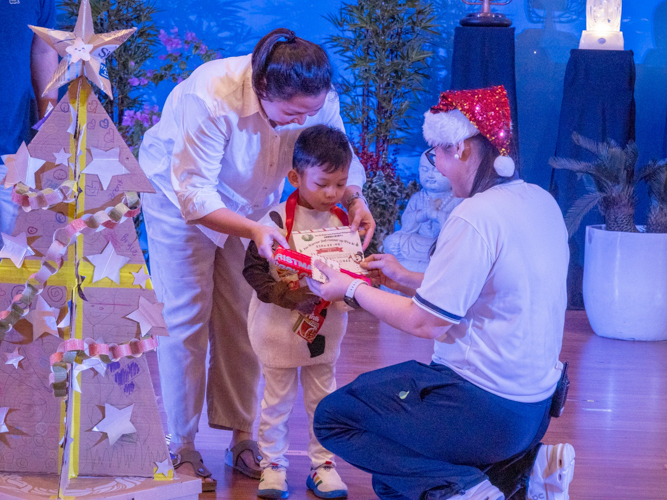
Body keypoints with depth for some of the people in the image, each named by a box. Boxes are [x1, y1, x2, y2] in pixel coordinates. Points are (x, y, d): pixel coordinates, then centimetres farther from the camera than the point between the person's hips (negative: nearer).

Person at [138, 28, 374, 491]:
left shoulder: (319, 99, -26)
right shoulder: (212, 98, -41)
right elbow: (194, 195, -38)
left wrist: (356, 199, -31)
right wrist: (254, 230, -49)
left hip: (248, 201, 4)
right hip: (178, 193, -4)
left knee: (240, 319, 3)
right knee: (186, 318, -2)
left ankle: (242, 438, 11)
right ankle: (181, 451, 4)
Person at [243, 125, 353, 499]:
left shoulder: (343, 221, 0)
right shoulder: (278, 221, -15)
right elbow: (254, 269, -16)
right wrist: (290, 297, -26)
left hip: (325, 329, 4)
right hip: (280, 328, -4)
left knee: (323, 398, 12)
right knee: (278, 399, 8)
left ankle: (323, 464, 23)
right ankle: (273, 465, 20)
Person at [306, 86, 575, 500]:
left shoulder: (476, 217, -21)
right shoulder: (541, 202, 5)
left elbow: (426, 323, -16)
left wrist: (352, 289, -2)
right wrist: (405, 279, 19)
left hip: (489, 411, -9)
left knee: (333, 416, 5)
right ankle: (524, 463, 7)